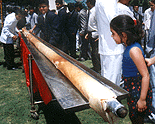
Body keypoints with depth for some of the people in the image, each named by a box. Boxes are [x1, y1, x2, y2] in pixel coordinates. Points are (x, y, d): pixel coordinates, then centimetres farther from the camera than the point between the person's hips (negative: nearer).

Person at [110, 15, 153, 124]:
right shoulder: (129, 46, 2)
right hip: (132, 90, 9)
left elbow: (145, 76, -25)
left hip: (138, 90, -9)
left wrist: (142, 99, -21)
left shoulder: (134, 50, -25)